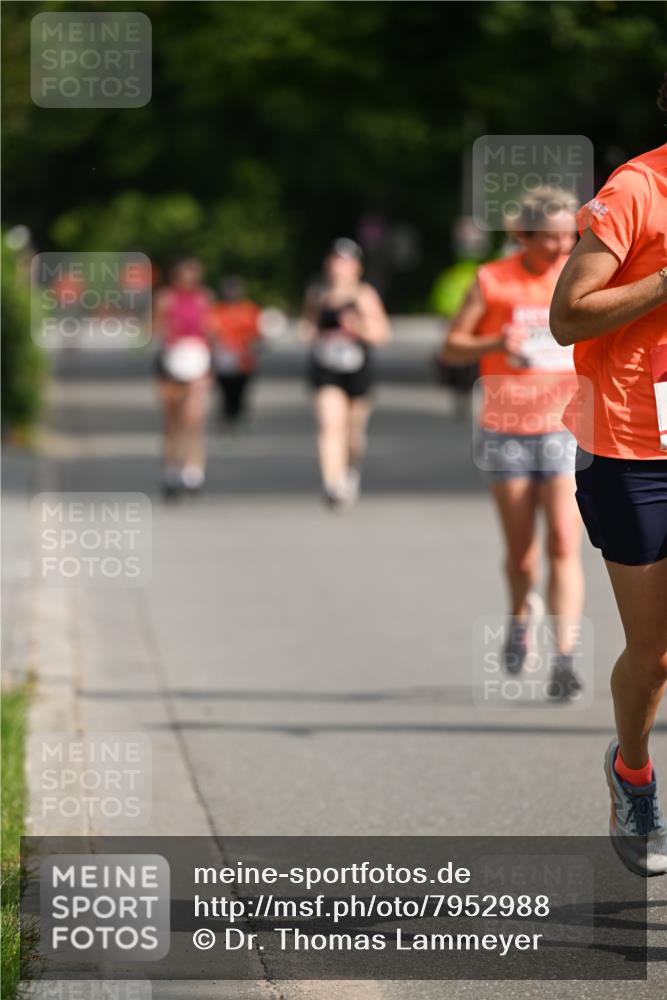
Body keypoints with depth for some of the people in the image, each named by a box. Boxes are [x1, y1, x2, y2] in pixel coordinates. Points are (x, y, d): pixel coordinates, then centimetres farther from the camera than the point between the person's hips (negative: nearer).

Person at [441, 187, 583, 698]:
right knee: (521, 555, 6)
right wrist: (496, 344, -18)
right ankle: (523, 613, 39)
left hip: (567, 428, 0)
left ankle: (565, 659, -18)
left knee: (565, 545, -15)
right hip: (507, 431, 0)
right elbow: (452, 347, 1)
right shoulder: (492, 281, -1)